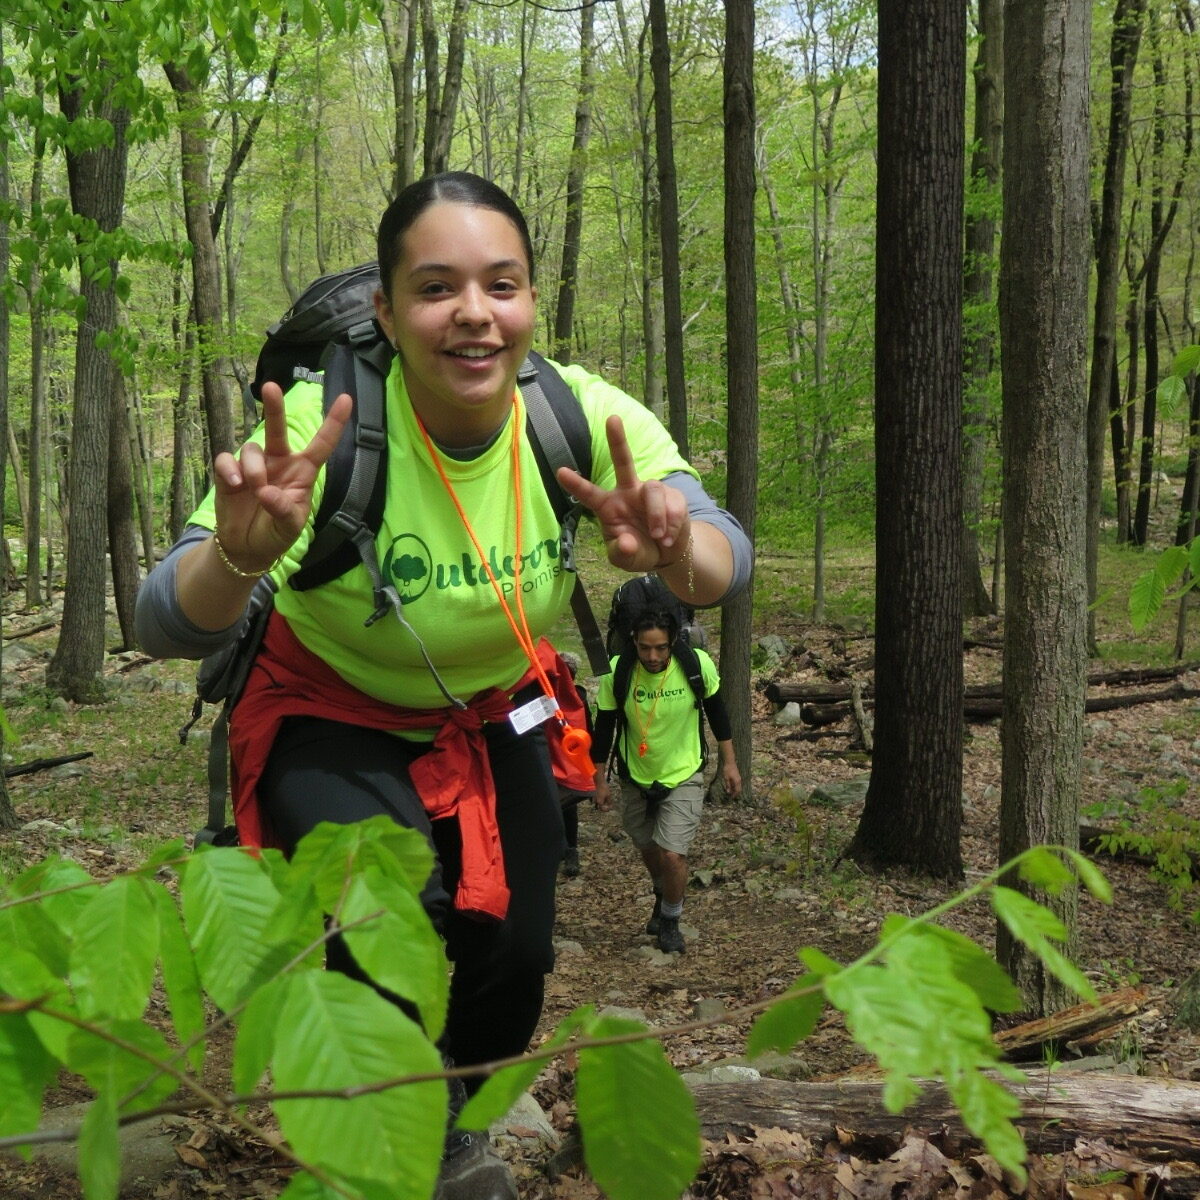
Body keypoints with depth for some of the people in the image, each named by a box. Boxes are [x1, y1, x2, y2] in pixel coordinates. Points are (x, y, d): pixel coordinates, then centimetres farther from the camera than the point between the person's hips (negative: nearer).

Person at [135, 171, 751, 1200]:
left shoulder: (583, 417, -22)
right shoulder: (323, 427, -31)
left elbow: (727, 561, -30)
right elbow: (168, 629, -35)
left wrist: (677, 554, -54)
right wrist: (242, 554, -58)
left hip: (496, 720, 4)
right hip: (334, 721, -3)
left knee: (512, 962, 5)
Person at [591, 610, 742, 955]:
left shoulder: (697, 664, -22)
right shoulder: (617, 671, -21)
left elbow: (716, 711, -4)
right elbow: (604, 726, -8)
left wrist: (729, 763, 0)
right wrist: (599, 780, -1)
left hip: (684, 775, -2)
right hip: (636, 777, 2)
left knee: (672, 855, -13)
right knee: (648, 849, 20)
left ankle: (670, 921, 15)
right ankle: (663, 898, 53)